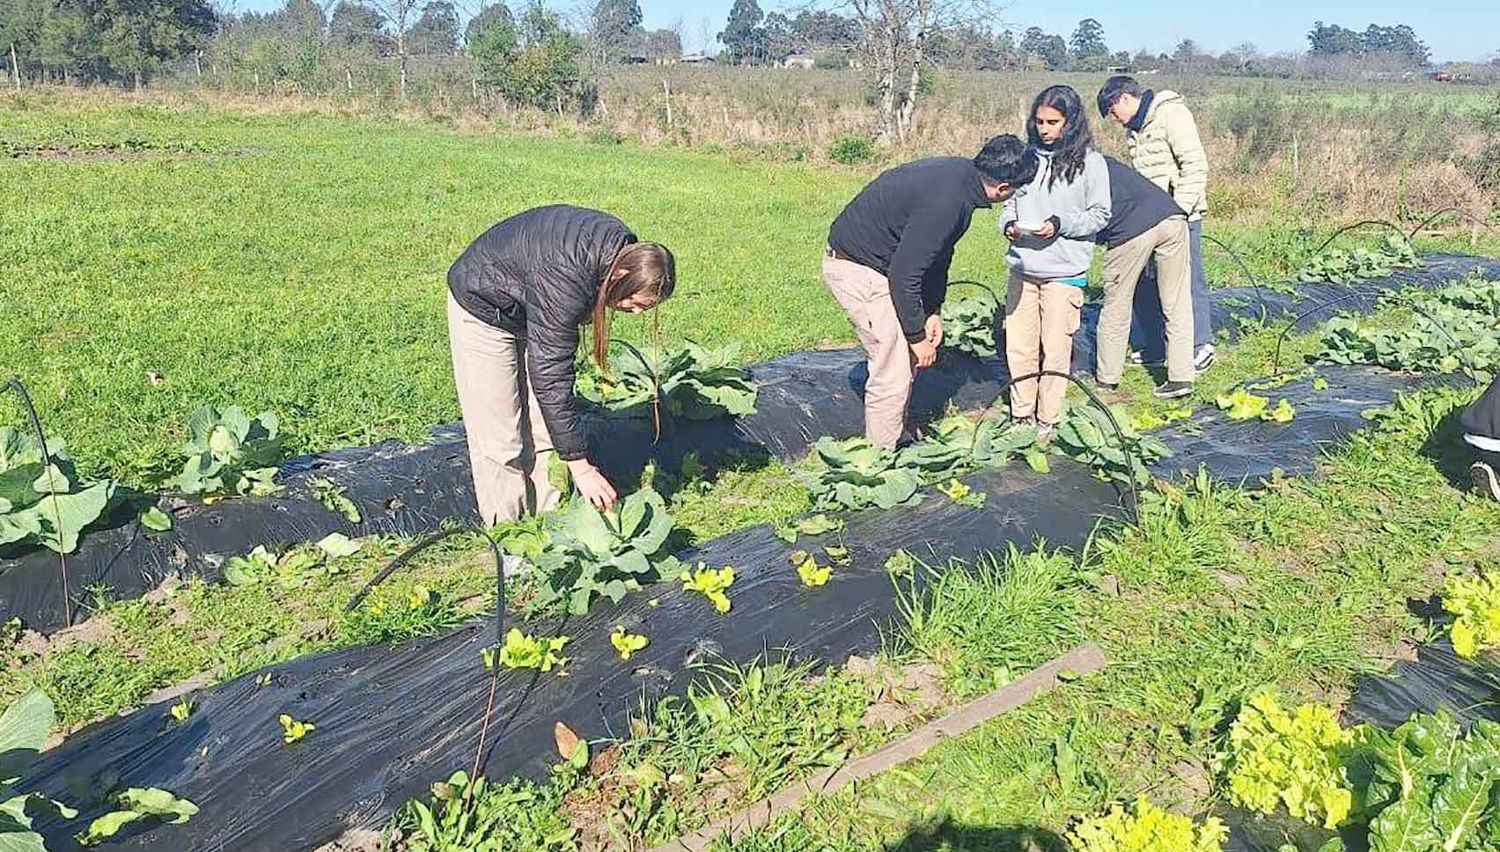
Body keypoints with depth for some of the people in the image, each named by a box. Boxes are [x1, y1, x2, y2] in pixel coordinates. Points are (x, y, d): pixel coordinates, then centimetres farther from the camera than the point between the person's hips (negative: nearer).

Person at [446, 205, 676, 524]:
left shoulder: (623, 247, -15)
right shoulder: (566, 284, -40)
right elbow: (551, 380, -37)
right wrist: (580, 466, -34)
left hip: (526, 308, 8)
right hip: (483, 310, -8)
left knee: (544, 429, 6)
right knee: (501, 439, -8)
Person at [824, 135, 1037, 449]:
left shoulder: (961, 173, 1)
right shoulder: (945, 202, -29)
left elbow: (939, 251, 12)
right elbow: (903, 274, -26)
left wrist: (933, 312, 10)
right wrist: (918, 336, -16)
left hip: (877, 262, 10)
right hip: (857, 269, -10)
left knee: (906, 360, 16)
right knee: (893, 372, -7)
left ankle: (895, 444, 27)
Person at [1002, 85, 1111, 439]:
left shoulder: (1089, 162, -2)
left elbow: (1100, 214, 0)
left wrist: (1061, 224, -15)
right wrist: (1008, 224, -6)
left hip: (1065, 272, -3)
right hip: (1022, 267, 4)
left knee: (1055, 349, 2)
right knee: (1018, 346, 8)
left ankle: (1047, 421, 14)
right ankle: (1021, 416, 22)